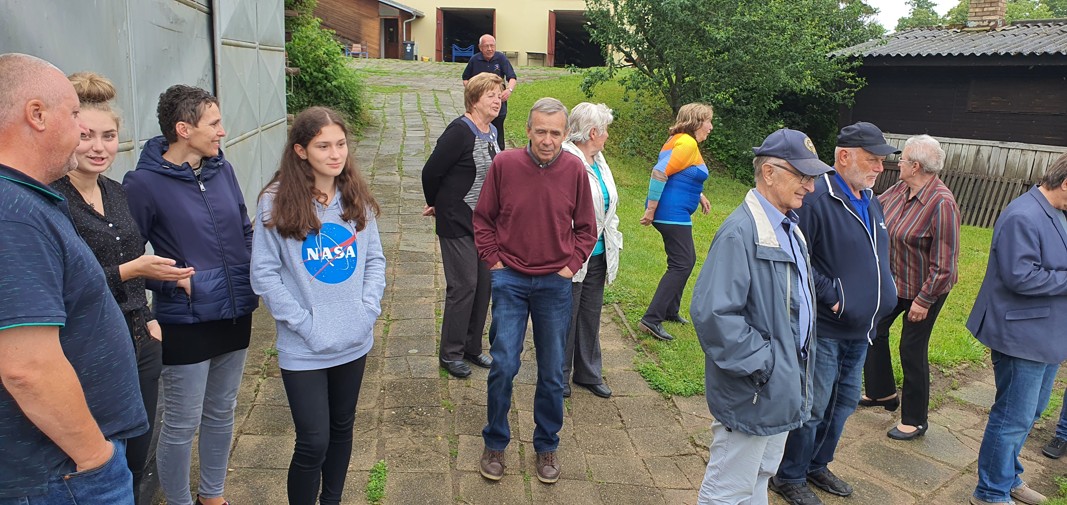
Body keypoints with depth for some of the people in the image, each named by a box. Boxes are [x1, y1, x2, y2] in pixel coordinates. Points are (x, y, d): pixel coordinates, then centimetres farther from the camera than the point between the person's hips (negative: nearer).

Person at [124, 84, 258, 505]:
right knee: (181, 425, 8)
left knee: (222, 413, 20)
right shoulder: (144, 183, -13)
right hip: (185, 323, -6)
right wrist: (173, 280, -19)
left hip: (235, 314, 6)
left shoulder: (222, 168, 2)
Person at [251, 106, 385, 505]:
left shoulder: (357, 199, 1)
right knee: (313, 444, 1)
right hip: (304, 349, -4)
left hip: (354, 342, 4)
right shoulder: (276, 202, -12)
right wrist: (303, 323, -15)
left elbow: (375, 259, 5)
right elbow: (264, 274, -11)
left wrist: (368, 308, -8)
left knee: (342, 430, 20)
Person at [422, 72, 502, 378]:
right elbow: (431, 172, -15)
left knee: (483, 284, 12)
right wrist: (436, 205, 2)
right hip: (457, 223, -8)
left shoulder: (491, 132, 7)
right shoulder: (460, 131, -18)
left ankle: (472, 347, 27)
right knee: (463, 286, -3)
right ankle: (450, 353, 13)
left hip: (484, 222, 8)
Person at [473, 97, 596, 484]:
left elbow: (586, 228, 6)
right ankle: (495, 444, 22)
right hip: (510, 279, -1)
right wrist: (494, 261, -2)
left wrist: (570, 265, -2)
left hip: (555, 284, 1)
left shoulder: (575, 170, -5)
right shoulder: (504, 164, -7)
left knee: (552, 372, 10)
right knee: (503, 365, 0)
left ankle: (547, 446, 29)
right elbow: (483, 219, 4)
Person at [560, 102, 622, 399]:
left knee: (591, 316, 18)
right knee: (565, 317, 6)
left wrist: (612, 246, 17)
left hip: (598, 256, 8)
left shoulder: (598, 161, 11)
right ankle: (559, 377, 24)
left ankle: (589, 374, 34)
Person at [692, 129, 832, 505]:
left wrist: (795, 369, 14)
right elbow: (712, 312, -31)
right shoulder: (740, 232, -23)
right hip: (751, 393, -9)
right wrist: (760, 363, -22)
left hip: (782, 388, 9)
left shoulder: (789, 227, 8)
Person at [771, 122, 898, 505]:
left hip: (859, 330, 9)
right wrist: (832, 299, -20)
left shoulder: (870, 202, 10)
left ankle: (817, 465, 39)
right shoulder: (816, 200, -19)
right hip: (824, 329, -9)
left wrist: (883, 296, 9)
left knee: (844, 403, 20)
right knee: (811, 408, 2)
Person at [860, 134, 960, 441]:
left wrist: (924, 300, -22)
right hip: (894, 281, 8)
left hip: (924, 289, -8)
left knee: (913, 349, 3)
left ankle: (915, 421, 22)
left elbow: (945, 262, -26)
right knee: (873, 330, 17)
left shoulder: (942, 204, -28)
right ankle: (883, 393, 38)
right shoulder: (902, 189, -5)